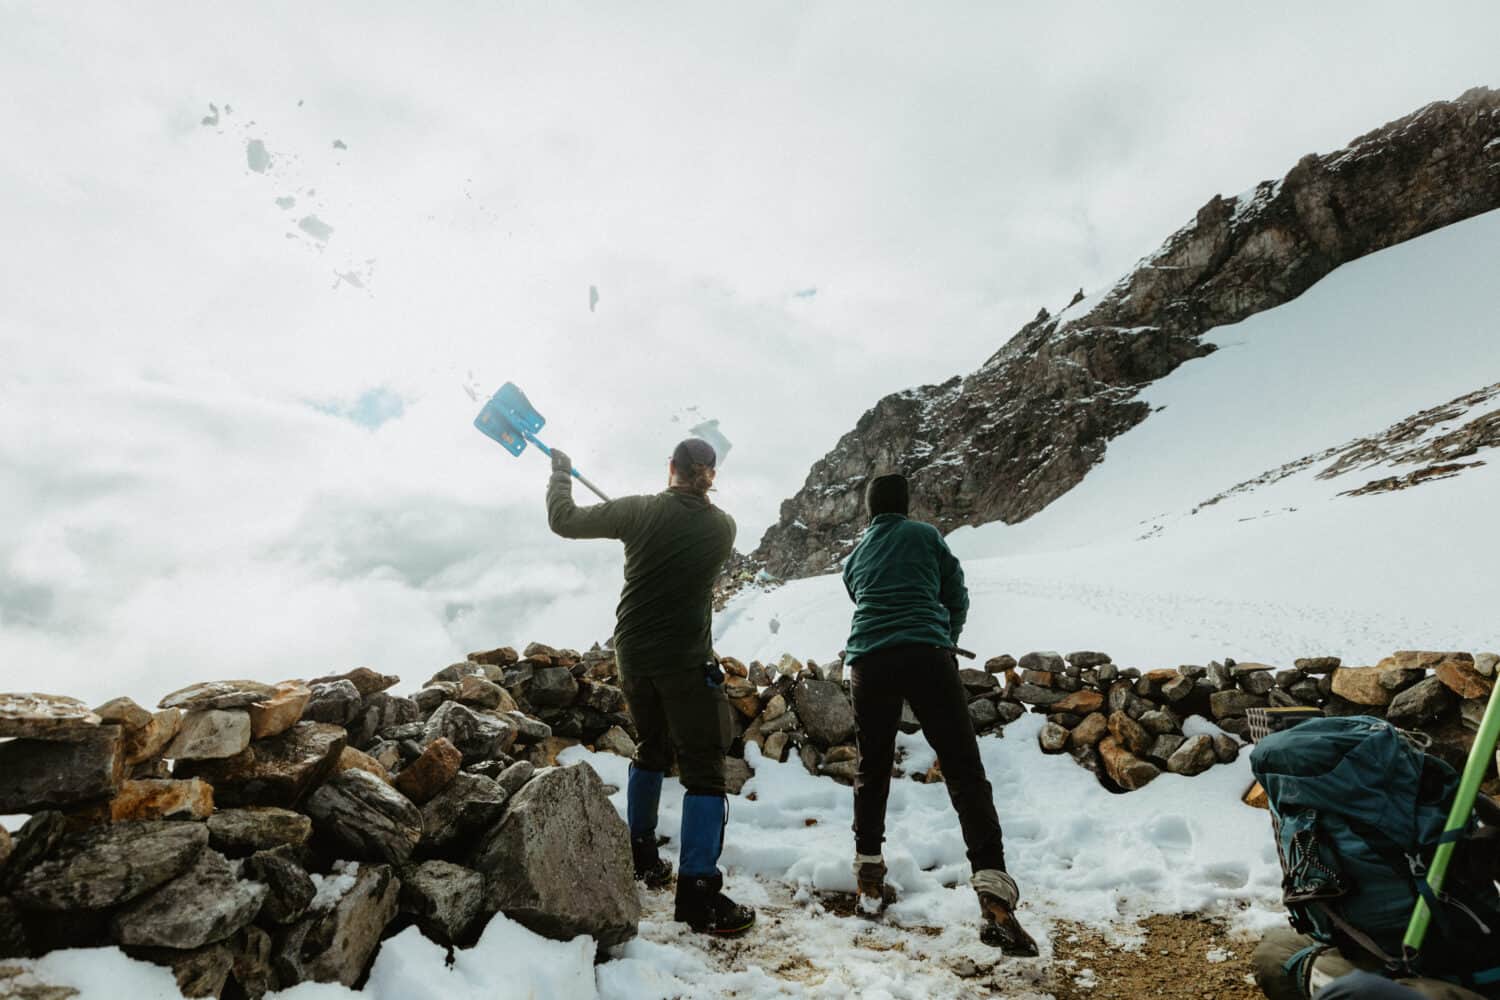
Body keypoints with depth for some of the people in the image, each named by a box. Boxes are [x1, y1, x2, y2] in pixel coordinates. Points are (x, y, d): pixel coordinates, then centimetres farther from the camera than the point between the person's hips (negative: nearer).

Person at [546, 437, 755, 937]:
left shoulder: (640, 511, -4)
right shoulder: (722, 527, -2)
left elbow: (563, 520, 3)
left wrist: (560, 474, 19)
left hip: (633, 654, 4)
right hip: (686, 660, -3)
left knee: (652, 750, 24)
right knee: (703, 770, 0)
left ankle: (640, 855, 36)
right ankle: (699, 893, -5)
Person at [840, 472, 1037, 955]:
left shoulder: (855, 557, 24)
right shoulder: (925, 535, 13)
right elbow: (958, 597, 15)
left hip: (868, 661, 4)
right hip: (925, 654, -3)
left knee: (871, 770, 19)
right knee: (964, 772, -5)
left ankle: (869, 874, 24)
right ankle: (994, 895, -15)